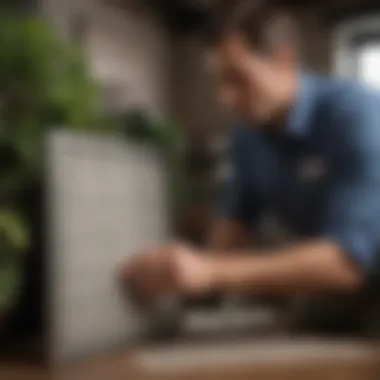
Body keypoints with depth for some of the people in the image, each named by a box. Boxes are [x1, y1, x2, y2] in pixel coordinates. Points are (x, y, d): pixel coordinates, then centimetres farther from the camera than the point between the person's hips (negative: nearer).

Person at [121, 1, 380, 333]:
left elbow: (347, 260, -37)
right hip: (325, 292, 5)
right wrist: (202, 264, -16)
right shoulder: (250, 129, -5)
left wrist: (212, 273, -44)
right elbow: (239, 216, 5)